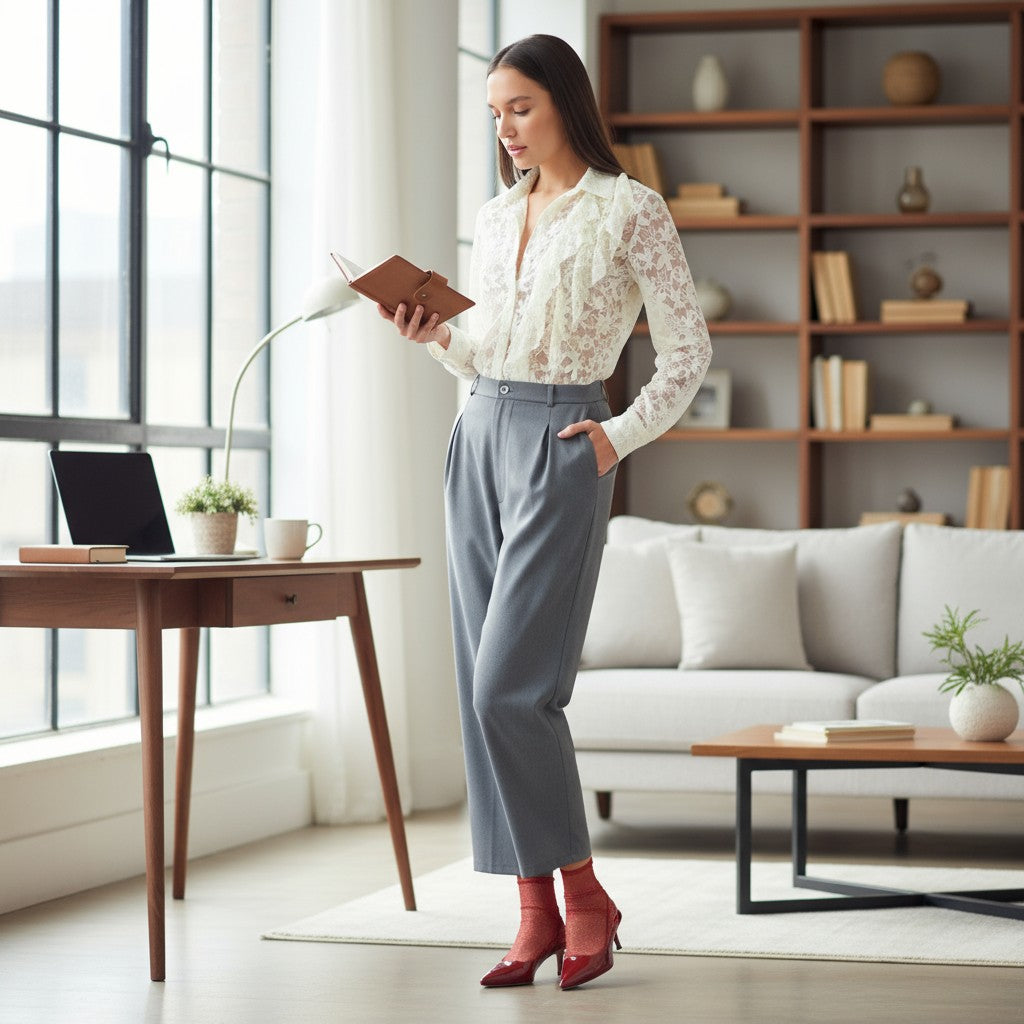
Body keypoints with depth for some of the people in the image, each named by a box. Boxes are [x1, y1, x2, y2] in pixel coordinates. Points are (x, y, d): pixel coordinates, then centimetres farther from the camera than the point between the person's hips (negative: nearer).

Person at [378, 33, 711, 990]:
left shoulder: (630, 211, -4)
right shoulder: (494, 220, 15)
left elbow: (688, 350, -3)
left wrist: (620, 437, -10)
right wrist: (434, 336, 2)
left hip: (560, 446, -7)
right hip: (479, 440, 7)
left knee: (509, 686, -14)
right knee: (483, 689, 3)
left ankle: (582, 896, 1)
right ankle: (535, 913, 9)